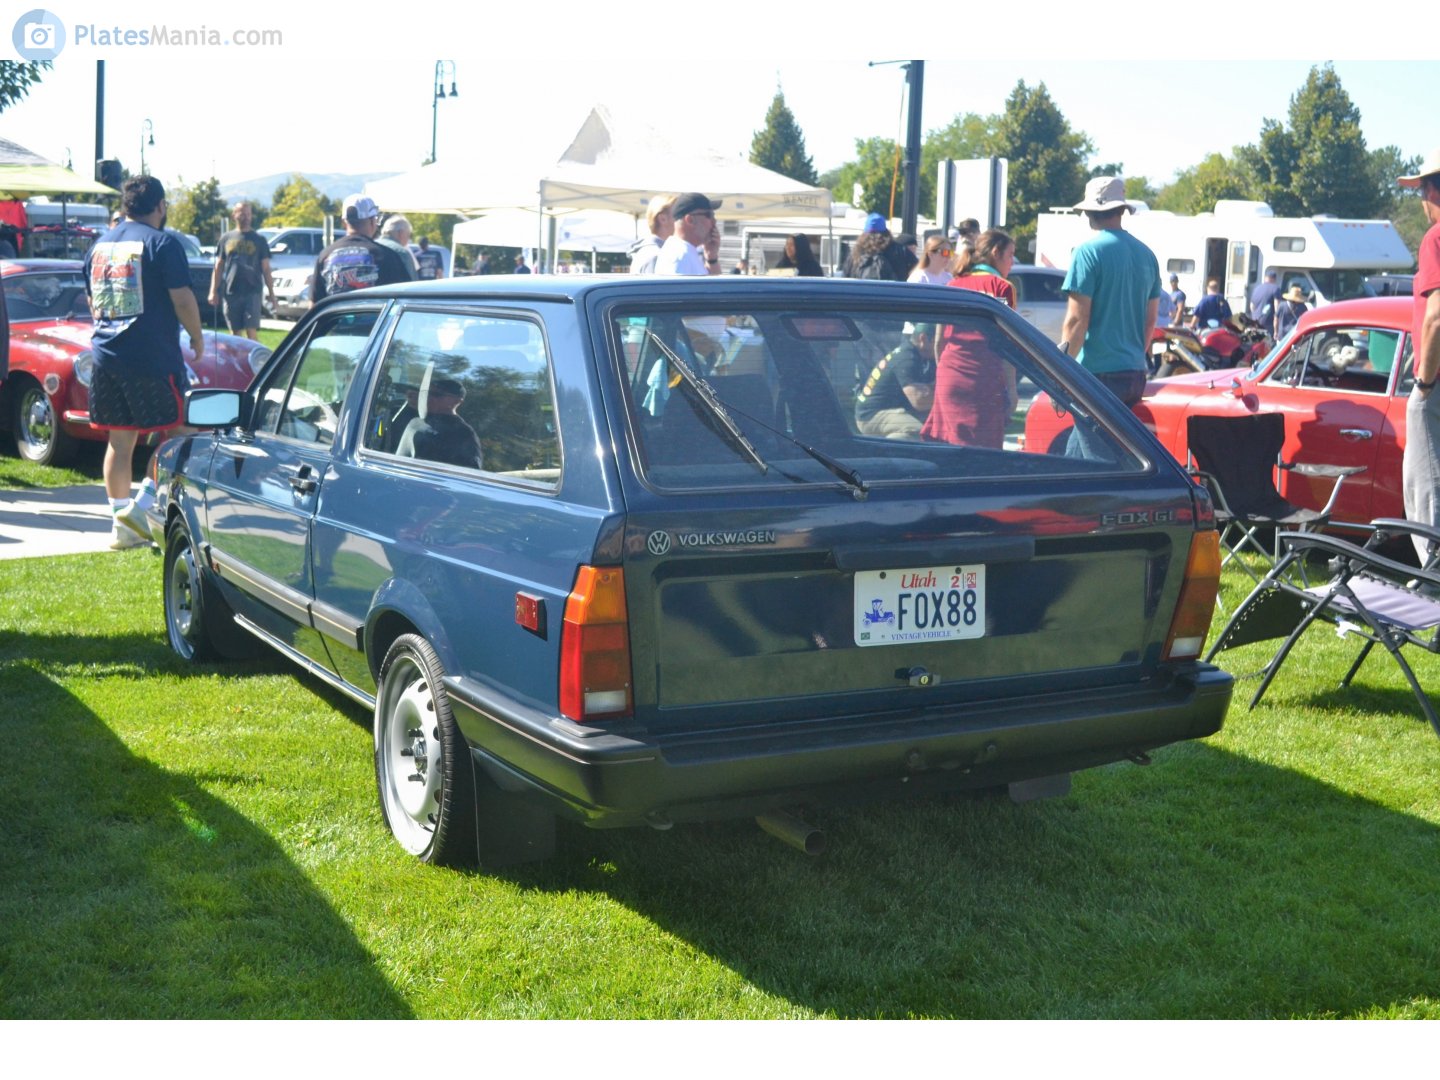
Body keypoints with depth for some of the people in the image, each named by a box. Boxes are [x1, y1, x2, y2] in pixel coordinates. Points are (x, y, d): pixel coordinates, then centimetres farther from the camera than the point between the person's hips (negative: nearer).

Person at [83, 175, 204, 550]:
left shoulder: (100, 245, 14)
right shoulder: (162, 244, -7)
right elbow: (182, 299, -12)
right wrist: (197, 337, 3)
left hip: (105, 357, 7)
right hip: (152, 357, -6)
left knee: (119, 441, 10)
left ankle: (121, 524, 12)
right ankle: (141, 507, -7)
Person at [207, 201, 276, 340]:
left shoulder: (259, 240, 8)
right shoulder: (226, 239, 11)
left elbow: (266, 269, 7)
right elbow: (218, 267, 12)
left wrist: (271, 294, 3)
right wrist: (213, 291, 3)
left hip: (252, 292, -2)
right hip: (231, 293, 2)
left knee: (252, 333, -10)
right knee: (235, 333, 7)